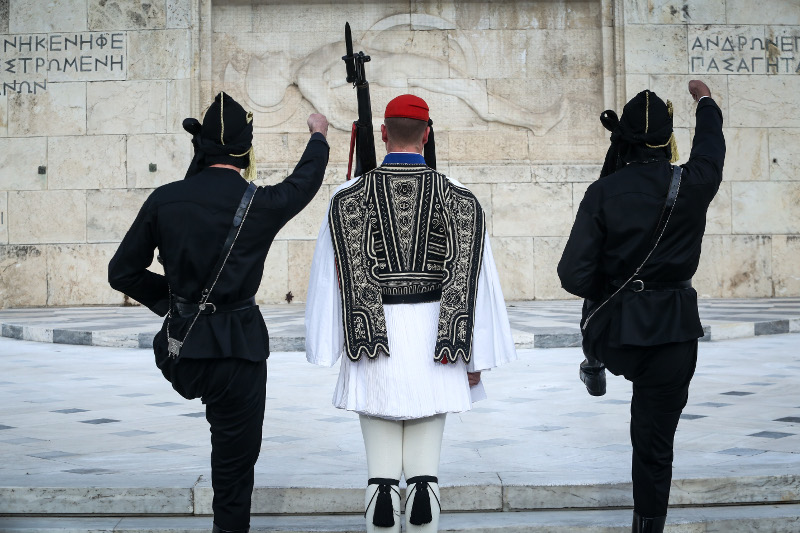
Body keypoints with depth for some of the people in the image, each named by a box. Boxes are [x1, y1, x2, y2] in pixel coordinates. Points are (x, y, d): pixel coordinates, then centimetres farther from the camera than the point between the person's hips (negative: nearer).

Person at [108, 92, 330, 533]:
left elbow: (122, 273, 4)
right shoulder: (260, 203, -9)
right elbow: (305, 181, 14)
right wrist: (318, 136, 34)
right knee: (234, 467, 7)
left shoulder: (164, 200, -3)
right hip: (237, 354, -3)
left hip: (180, 354, 3)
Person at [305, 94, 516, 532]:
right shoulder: (458, 198, 0)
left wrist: (328, 349, 0)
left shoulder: (348, 197, -1)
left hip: (373, 348, 0)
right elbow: (472, 279, -3)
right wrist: (476, 358, 2)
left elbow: (333, 276, -5)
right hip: (432, 344, 1)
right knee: (425, 470, 7)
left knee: (381, 470, 5)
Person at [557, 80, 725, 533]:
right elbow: (711, 145, 17)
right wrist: (705, 101, 38)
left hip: (615, 334, 0)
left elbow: (575, 275, -13)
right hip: (673, 334, 0)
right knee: (655, 445, 7)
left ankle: (595, 370, 54)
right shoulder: (692, 184, -8)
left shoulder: (604, 192, -10)